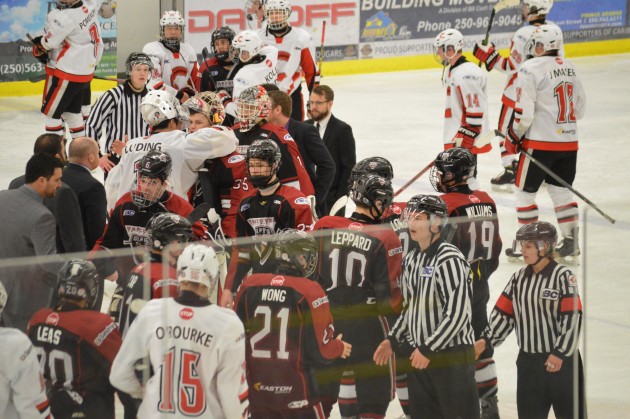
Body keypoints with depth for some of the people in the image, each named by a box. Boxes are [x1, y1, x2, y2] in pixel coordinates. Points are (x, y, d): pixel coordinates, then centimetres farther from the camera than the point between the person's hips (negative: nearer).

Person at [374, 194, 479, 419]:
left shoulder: (449, 259, -16)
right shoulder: (411, 260, 11)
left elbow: (457, 314, -20)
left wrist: (428, 349, -18)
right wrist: (393, 340, 12)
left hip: (452, 356, -8)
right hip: (419, 358, 8)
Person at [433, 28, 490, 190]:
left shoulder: (467, 74, -20)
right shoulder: (451, 71, 14)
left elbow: (476, 110, -24)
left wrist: (466, 137, -24)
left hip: (467, 139, -11)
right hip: (454, 137, 11)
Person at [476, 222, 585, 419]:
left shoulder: (563, 276, -12)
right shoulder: (519, 278, 7)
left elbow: (574, 318, -16)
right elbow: (504, 313, 9)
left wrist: (560, 353, -19)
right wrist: (487, 340, -3)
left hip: (561, 360, -6)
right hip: (528, 360, 6)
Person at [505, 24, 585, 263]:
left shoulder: (530, 69, -13)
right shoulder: (569, 67, 10)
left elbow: (524, 111, -16)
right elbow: (580, 108, 16)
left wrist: (514, 136, -1)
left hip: (541, 142, -7)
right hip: (569, 142, 7)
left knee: (525, 190, 6)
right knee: (561, 190, 15)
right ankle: (570, 245, 12)